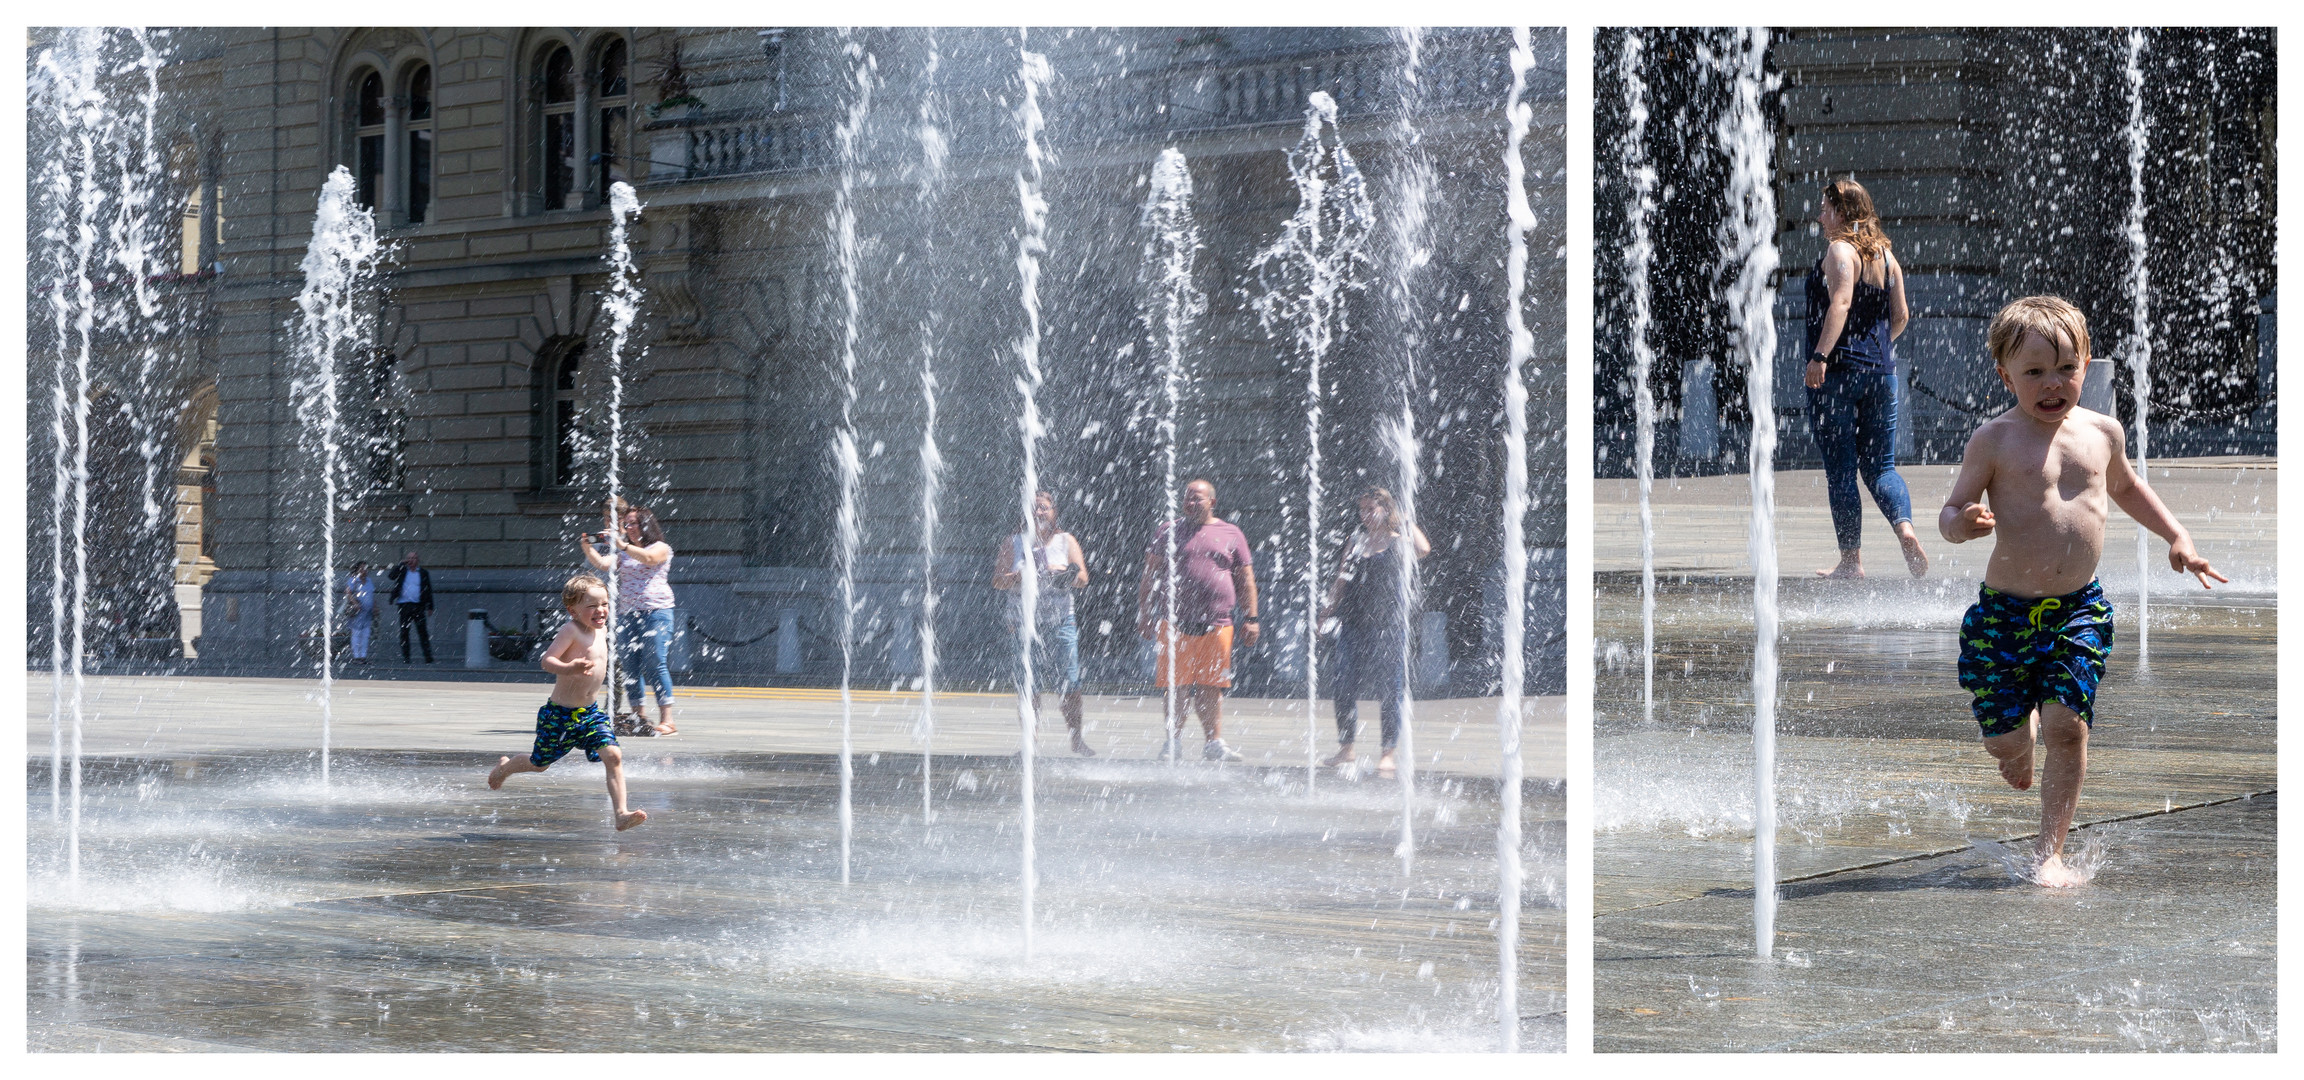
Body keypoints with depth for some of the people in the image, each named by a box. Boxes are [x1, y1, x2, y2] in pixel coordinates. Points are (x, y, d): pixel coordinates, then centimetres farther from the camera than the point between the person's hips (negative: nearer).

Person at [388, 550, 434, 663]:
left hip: (419, 606, 0)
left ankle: (428, 657, -6)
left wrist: (430, 607, 6)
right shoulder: (402, 570, 10)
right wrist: (401, 564, -9)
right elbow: (392, 576, -7)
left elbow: (428, 590, 11)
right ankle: (405, 657, 6)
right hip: (404, 605, 0)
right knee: (404, 632, 2)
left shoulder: (423, 573, 11)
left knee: (423, 631, -6)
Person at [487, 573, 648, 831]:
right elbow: (547, 660, -30)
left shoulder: (600, 631, 7)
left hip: (590, 713, 6)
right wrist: (569, 669, -47)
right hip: (560, 714, -6)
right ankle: (503, 768, 47)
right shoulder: (570, 630, -19)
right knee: (539, 764, 15)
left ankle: (621, 815, -18)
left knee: (613, 756, -15)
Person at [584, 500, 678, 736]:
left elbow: (647, 558, -18)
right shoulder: (623, 554, 21)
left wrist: (620, 543, -25)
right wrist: (587, 547, -10)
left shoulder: (661, 548, 3)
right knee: (631, 668, 2)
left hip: (654, 612, -7)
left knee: (656, 664, -12)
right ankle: (639, 719, 5)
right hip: (626, 614, 7)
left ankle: (667, 720, -13)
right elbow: (602, 564, 6)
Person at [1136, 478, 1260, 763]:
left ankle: (1214, 742, 6)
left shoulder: (1231, 534, 12)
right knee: (1176, 685, -2)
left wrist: (1250, 619, 7)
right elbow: (1150, 576, 10)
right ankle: (1173, 741, 6)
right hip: (1175, 622, -1)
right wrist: (1144, 614, 4)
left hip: (1216, 624, 1)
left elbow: (1246, 580, 13)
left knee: (1212, 686, 1)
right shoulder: (1170, 531, 10)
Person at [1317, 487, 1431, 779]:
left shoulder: (1399, 542, 1)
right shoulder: (1355, 541, 15)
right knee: (1344, 689, 4)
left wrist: (1405, 522, -8)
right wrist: (1329, 608, 6)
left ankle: (1388, 754, 0)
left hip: (1387, 623, -5)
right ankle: (1346, 750, 15)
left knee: (1389, 691, -5)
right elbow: (1341, 580, 17)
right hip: (1353, 621, 5)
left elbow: (1423, 549, -21)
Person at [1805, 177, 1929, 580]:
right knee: (1880, 466, 10)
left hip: (1838, 370, -7)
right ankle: (1905, 527, -15)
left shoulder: (1839, 250, -9)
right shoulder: (1884, 253, 13)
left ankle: (1851, 559, 3)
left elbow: (1840, 303, -23)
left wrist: (1820, 355, -27)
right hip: (1881, 372, 7)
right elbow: (1901, 315, 15)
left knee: (1840, 470, 0)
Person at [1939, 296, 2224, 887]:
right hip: (2005, 611, -2)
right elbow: (1950, 512, -6)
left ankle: (2049, 851, -1)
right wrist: (1962, 522, -29)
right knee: (2003, 741, 2)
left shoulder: (2101, 431, 6)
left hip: (2080, 609, 2)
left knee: (2067, 728, -12)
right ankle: (2019, 735, 42)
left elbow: (2125, 486, 27)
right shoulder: (1995, 440, -7)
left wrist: (2176, 536, 23)